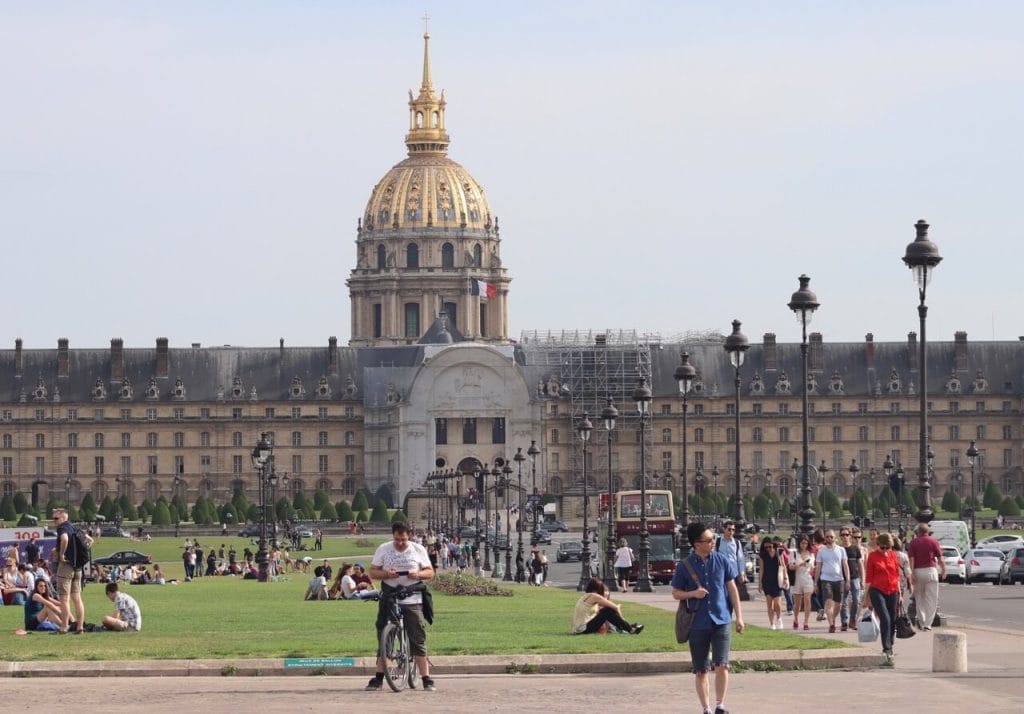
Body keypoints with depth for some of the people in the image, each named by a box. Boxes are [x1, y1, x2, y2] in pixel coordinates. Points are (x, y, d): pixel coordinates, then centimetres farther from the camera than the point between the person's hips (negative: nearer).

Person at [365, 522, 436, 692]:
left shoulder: (418, 550, 6)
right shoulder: (383, 549, 5)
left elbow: (430, 572, 8)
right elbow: (372, 572, 5)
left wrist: (418, 574, -14)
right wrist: (386, 574, -16)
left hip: (412, 602, -1)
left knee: (418, 640, -5)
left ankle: (427, 679, -3)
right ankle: (378, 679, 13)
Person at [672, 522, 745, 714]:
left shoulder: (721, 560, 1)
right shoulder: (684, 566, -4)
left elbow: (732, 588, 7)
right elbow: (676, 593, 6)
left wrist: (739, 616, 4)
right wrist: (692, 594, -14)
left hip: (721, 621, 0)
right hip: (698, 624, 0)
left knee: (722, 665, -11)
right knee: (701, 671, 5)